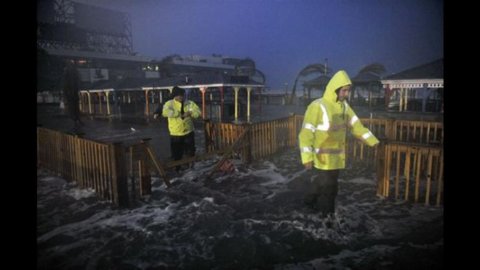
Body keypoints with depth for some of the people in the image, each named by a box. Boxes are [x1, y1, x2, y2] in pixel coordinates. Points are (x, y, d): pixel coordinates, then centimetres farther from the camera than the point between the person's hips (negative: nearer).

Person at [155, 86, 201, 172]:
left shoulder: (189, 103, 1)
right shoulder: (169, 103, -7)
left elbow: (198, 111, -5)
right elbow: (165, 112, -26)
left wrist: (190, 113, -24)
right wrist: (179, 114, -25)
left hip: (188, 133, 2)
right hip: (175, 134, -1)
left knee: (190, 153, 12)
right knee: (176, 155, 9)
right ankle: (177, 170, 28)